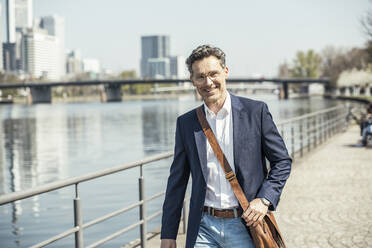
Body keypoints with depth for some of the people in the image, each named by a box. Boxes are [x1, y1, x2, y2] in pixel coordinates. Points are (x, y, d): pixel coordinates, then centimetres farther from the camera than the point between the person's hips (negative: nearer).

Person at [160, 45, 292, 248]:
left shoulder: (255, 111, -1)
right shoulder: (186, 123, 6)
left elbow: (282, 161, 5)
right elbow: (177, 181, 10)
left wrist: (264, 199, -10)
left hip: (245, 225, -2)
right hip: (204, 229, 2)